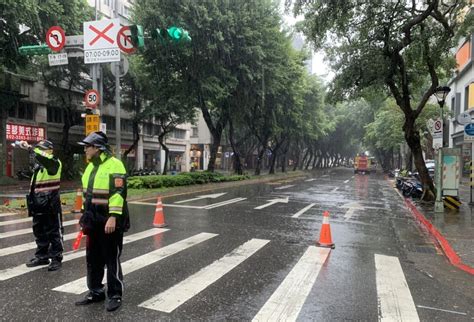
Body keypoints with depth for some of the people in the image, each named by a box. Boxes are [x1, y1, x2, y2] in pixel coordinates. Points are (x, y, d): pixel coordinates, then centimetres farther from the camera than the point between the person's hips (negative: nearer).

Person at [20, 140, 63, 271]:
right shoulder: (38, 163, 14)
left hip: (51, 205, -8)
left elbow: (44, 157, -33)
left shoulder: (55, 163, -10)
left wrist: (29, 147, -29)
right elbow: (34, 181, 20)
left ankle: (56, 258, 10)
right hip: (39, 204, 8)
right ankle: (42, 256, 29)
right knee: (39, 232, 16)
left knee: (54, 232, 1)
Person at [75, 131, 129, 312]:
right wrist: (85, 216, 21)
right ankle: (96, 292, 31)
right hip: (94, 221, 9)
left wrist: (113, 217, -26)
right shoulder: (91, 166, 14)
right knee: (93, 258, 16)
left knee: (112, 259, 2)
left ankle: (115, 295, 15)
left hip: (109, 222, -9)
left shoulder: (114, 165, -14)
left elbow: (118, 193, -21)